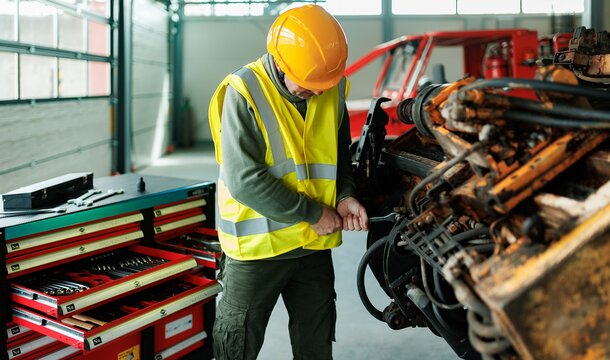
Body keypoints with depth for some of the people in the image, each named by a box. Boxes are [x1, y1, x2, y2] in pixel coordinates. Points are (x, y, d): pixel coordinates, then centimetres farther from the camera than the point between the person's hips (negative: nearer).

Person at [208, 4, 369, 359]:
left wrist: (344, 196, -6)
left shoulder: (333, 89, -1)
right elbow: (245, 180, -24)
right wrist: (313, 213, -19)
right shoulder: (244, 93, -18)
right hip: (258, 243, -5)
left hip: (315, 242, 5)